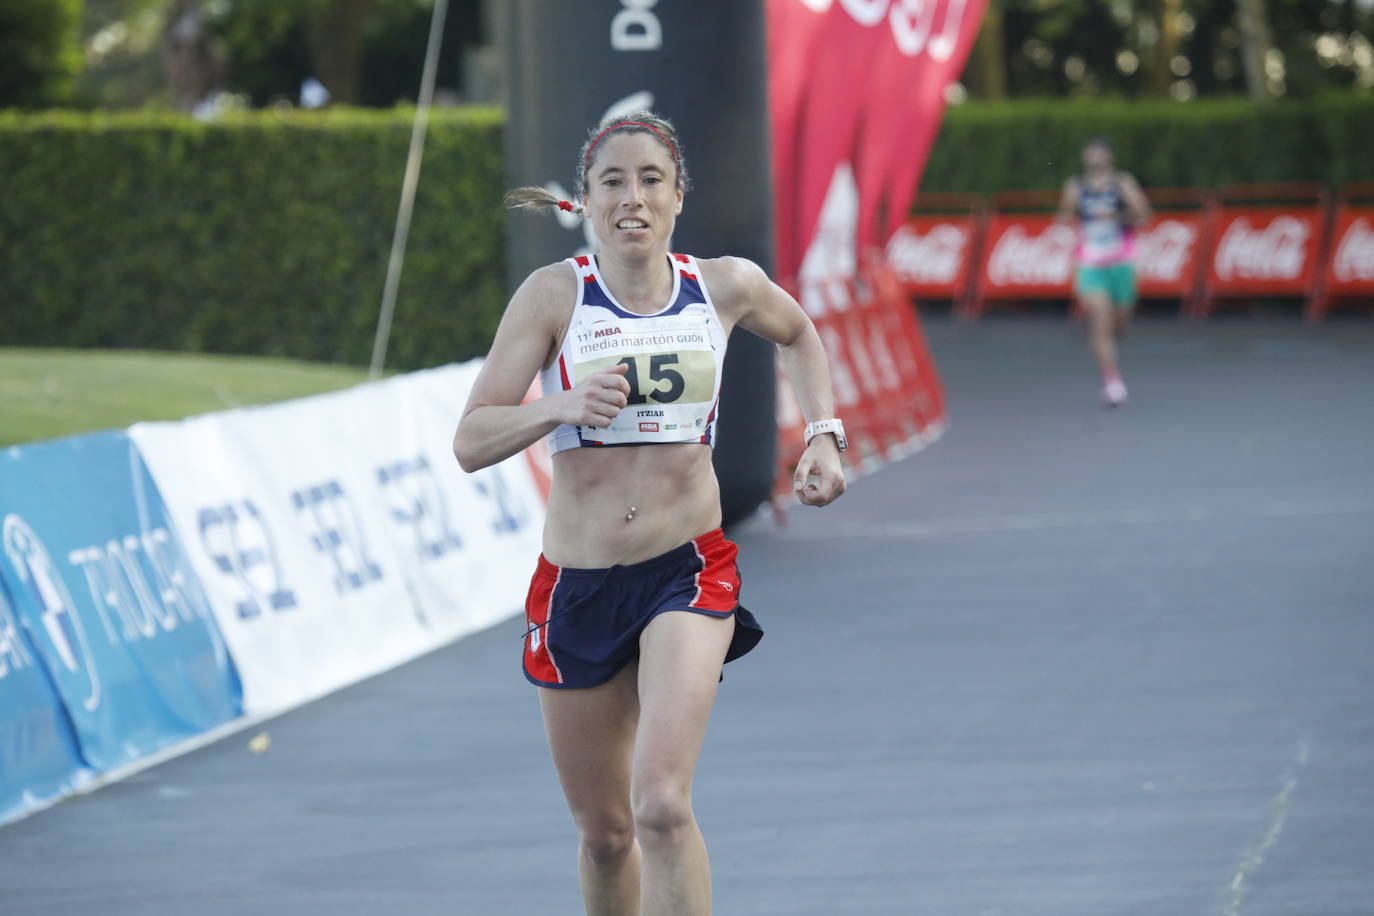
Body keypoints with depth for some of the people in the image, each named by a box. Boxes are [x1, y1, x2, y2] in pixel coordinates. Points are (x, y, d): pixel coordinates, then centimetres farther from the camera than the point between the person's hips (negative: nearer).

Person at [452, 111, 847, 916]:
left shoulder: (726, 287, 0)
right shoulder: (555, 294, -6)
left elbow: (798, 334, 24)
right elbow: (471, 442, -11)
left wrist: (824, 434, 11)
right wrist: (561, 407, -29)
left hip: (688, 572, -1)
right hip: (577, 585, 1)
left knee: (662, 805, -22)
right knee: (604, 833, 12)